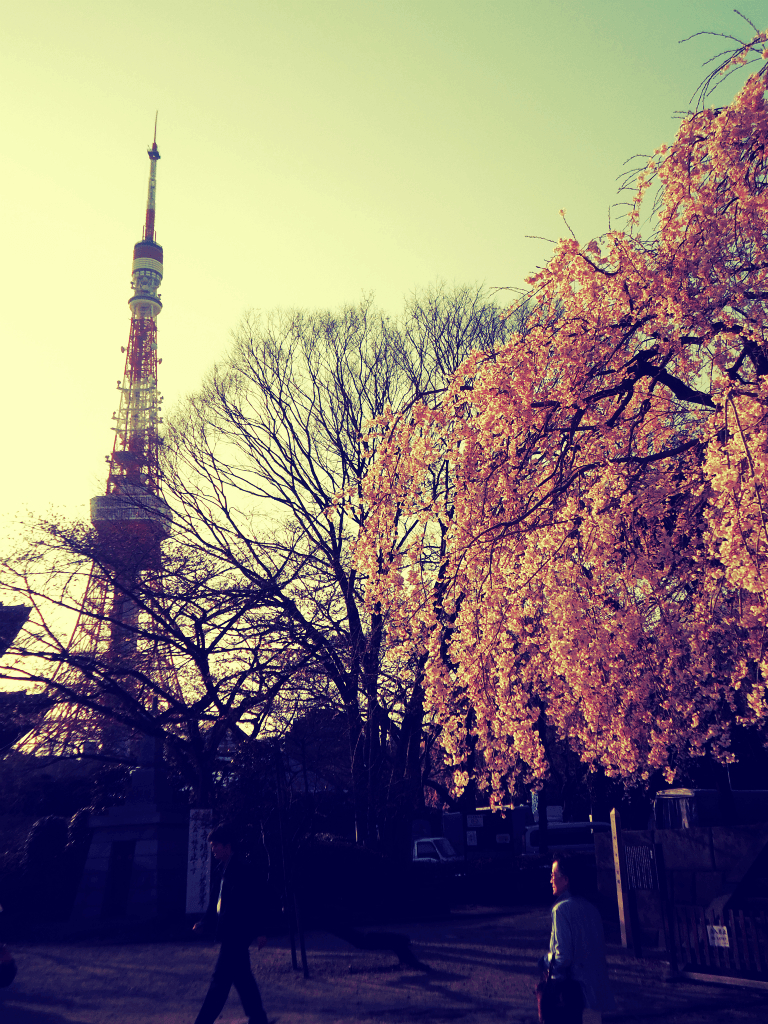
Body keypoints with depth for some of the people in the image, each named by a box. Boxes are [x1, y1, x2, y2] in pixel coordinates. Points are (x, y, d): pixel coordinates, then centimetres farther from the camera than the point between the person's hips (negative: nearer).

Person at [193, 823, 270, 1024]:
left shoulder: (241, 867, -17)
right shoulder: (227, 868, 13)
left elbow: (255, 899, -20)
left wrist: (260, 931, -21)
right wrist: (205, 923, 15)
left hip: (236, 934, -10)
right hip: (231, 933, 10)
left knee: (220, 980, -5)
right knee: (242, 978, 14)